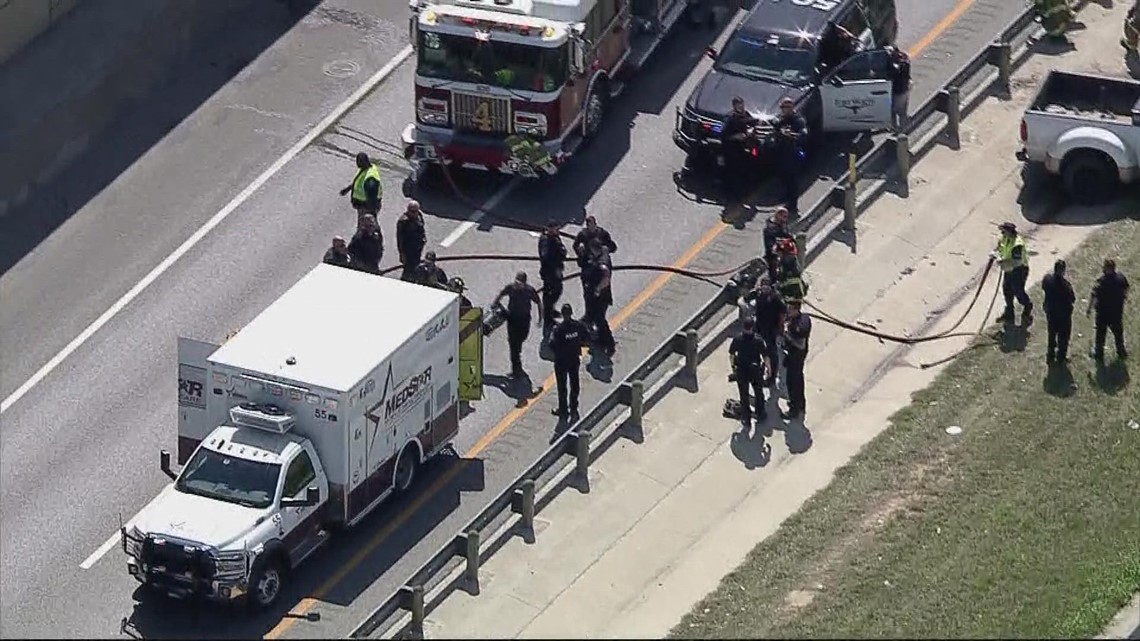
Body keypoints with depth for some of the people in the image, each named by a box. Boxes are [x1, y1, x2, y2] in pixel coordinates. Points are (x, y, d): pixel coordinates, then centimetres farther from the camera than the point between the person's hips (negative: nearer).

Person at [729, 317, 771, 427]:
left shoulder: (737, 339, -18)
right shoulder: (758, 340, -23)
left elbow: (731, 354, -4)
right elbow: (765, 356, -14)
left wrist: (732, 365, 15)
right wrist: (768, 367, 4)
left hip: (741, 371, 1)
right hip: (756, 371, -1)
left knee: (744, 395, 17)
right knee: (759, 393, 24)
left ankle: (746, 419, 26)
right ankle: (760, 414, 42)